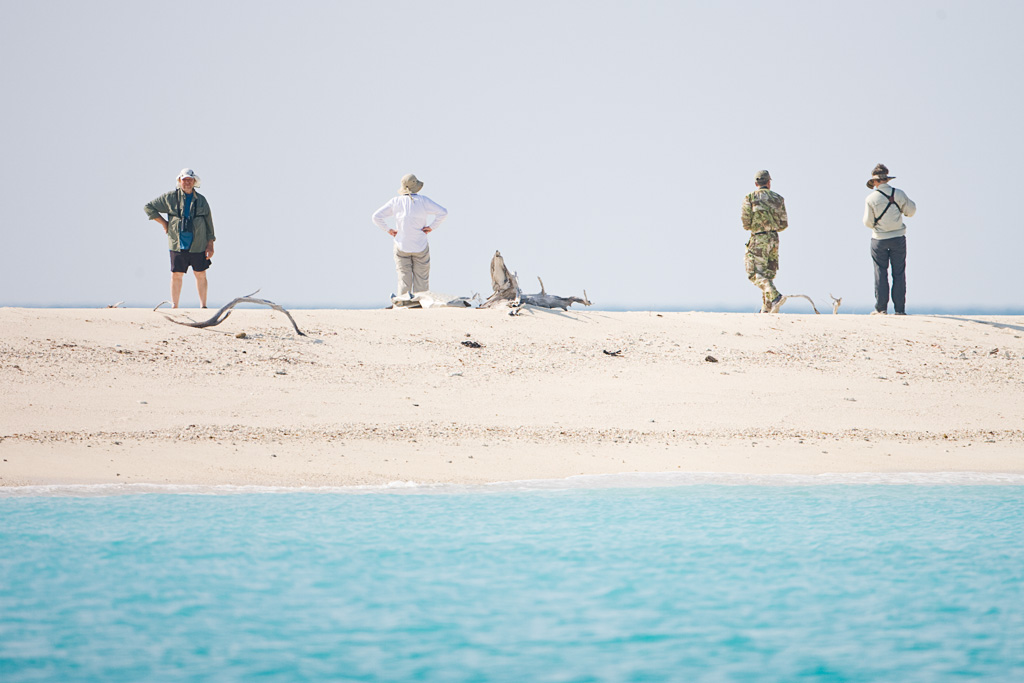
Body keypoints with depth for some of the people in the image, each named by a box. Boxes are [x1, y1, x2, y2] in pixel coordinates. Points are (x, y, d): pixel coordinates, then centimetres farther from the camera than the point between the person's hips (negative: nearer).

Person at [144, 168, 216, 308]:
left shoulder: (201, 200, 8)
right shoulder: (170, 197, 4)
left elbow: (209, 223, 11)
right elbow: (149, 207, 12)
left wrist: (210, 245, 4)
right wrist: (163, 222, 4)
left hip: (198, 245, 1)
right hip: (178, 245, -1)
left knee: (201, 275, 4)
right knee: (176, 276, -2)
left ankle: (203, 306, 12)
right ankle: (174, 307, 5)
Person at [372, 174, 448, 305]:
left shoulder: (396, 202, -1)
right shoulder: (423, 201, -4)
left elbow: (376, 216, -2)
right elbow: (443, 212, -8)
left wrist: (388, 230, 4)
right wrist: (432, 227, -2)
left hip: (402, 246, 1)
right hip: (420, 247, -1)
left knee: (404, 280, 3)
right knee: (421, 280, 4)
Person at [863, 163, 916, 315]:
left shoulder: (871, 198, -9)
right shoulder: (899, 194, -4)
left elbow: (868, 222, -6)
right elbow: (911, 211, 5)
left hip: (879, 240, -2)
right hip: (898, 238, 2)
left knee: (881, 274, 5)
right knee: (899, 274, 5)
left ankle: (881, 308, 3)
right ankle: (900, 309, 4)